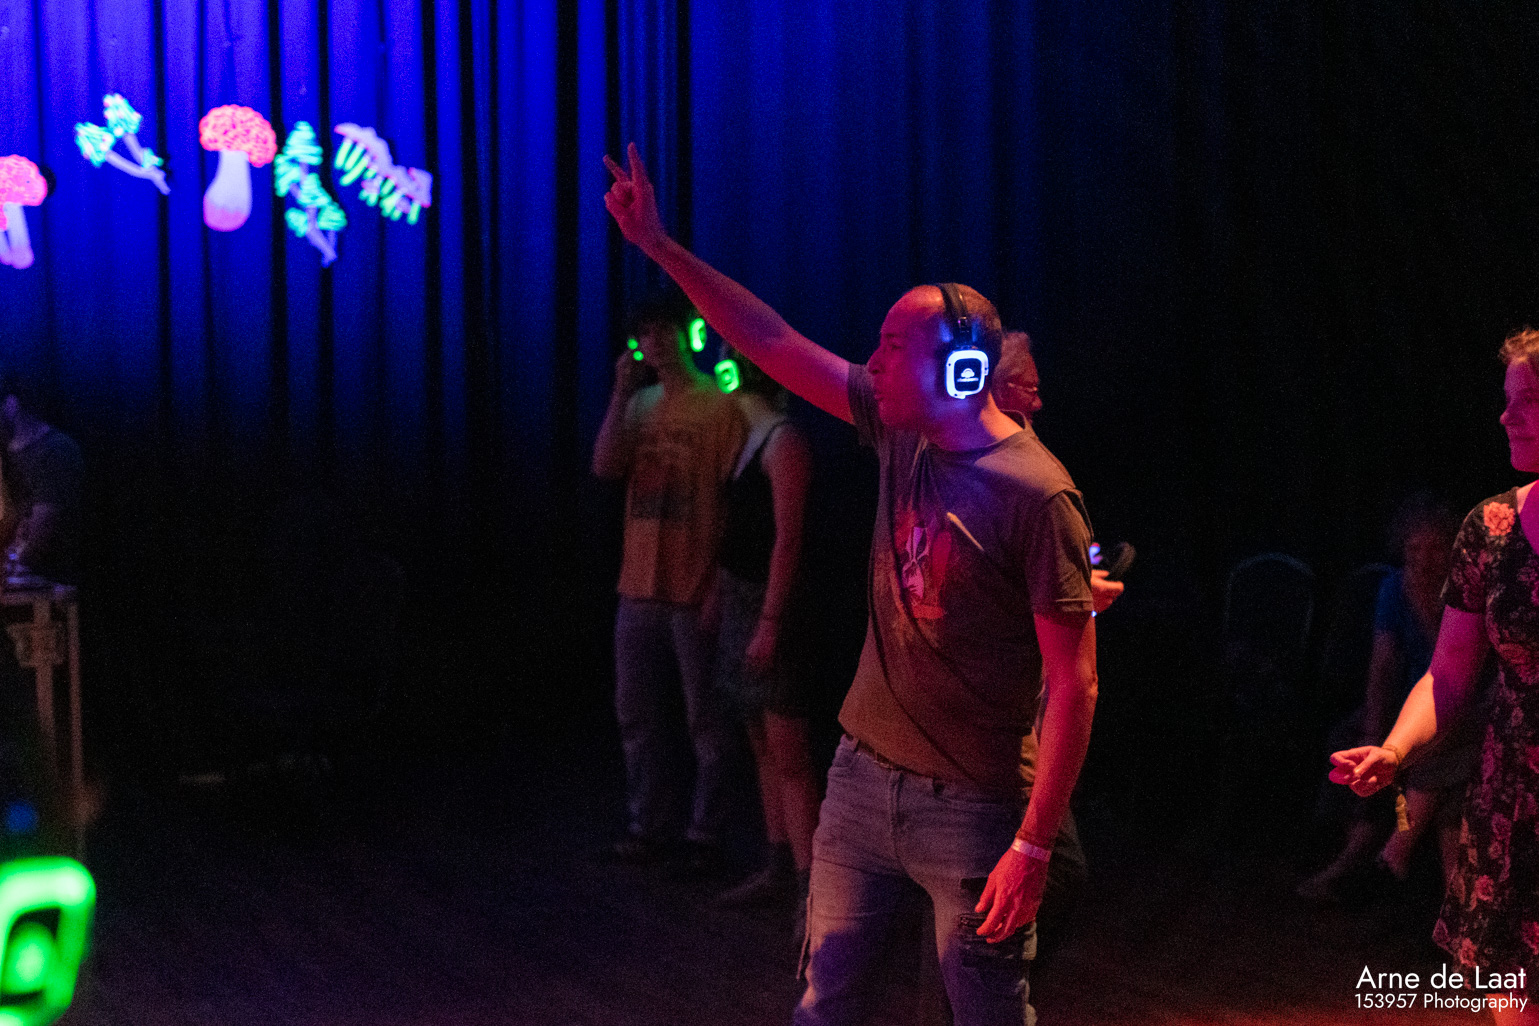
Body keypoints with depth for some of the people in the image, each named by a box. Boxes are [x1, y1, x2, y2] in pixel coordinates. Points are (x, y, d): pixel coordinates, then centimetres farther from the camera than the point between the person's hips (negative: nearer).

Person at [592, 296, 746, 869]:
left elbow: (732, 499, -9)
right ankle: (649, 826, 20)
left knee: (705, 719, 0)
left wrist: (721, 584, -14)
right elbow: (604, 467, -1)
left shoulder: (720, 407, -6)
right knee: (636, 714, 10)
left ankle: (705, 833, 8)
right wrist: (621, 391, -6)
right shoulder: (640, 405, 12)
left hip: (696, 588, -6)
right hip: (639, 586, 6)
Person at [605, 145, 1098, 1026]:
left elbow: (1074, 681, -18)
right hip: (864, 774, 7)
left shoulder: (1036, 495, -18)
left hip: (971, 805, -7)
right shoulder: (901, 435, 2)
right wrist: (659, 244, 6)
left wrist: (1033, 847, -20)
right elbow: (772, 342, 8)